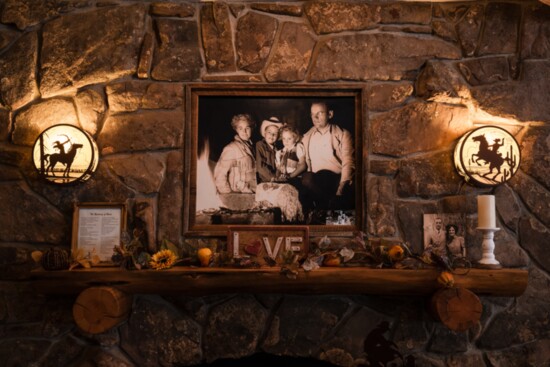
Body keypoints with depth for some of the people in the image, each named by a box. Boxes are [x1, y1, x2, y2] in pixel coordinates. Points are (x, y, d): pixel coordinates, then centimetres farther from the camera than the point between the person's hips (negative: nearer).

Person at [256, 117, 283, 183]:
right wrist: (272, 177, -11)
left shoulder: (276, 147, 15)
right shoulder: (259, 145, -1)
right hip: (264, 181, -5)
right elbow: (260, 166, -9)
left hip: (277, 181, 5)